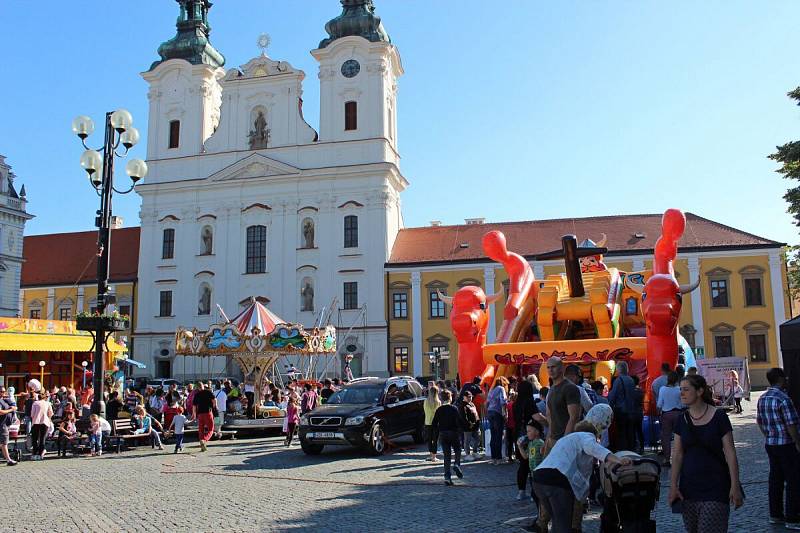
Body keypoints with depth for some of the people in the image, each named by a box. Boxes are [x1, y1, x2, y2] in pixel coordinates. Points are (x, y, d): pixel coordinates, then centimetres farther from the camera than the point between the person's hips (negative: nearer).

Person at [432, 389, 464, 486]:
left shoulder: (439, 410, 3)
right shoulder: (454, 408, -7)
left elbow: (434, 424, 2)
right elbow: (459, 421, -13)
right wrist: (459, 429, 4)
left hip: (442, 434, 3)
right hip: (453, 433, -3)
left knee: (447, 455, 7)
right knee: (457, 450, 17)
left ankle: (447, 476, 1)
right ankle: (457, 465, -9)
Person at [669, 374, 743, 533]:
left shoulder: (718, 417, -6)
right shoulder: (682, 419, 5)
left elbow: (730, 453, -5)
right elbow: (677, 455, 5)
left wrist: (735, 486, -8)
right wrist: (673, 487, 1)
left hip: (715, 487, -4)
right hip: (689, 488, 4)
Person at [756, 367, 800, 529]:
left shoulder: (762, 398, 7)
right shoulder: (783, 399, -19)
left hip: (770, 444, 8)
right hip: (786, 444, -8)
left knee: (775, 479, 14)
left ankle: (775, 515, 22)